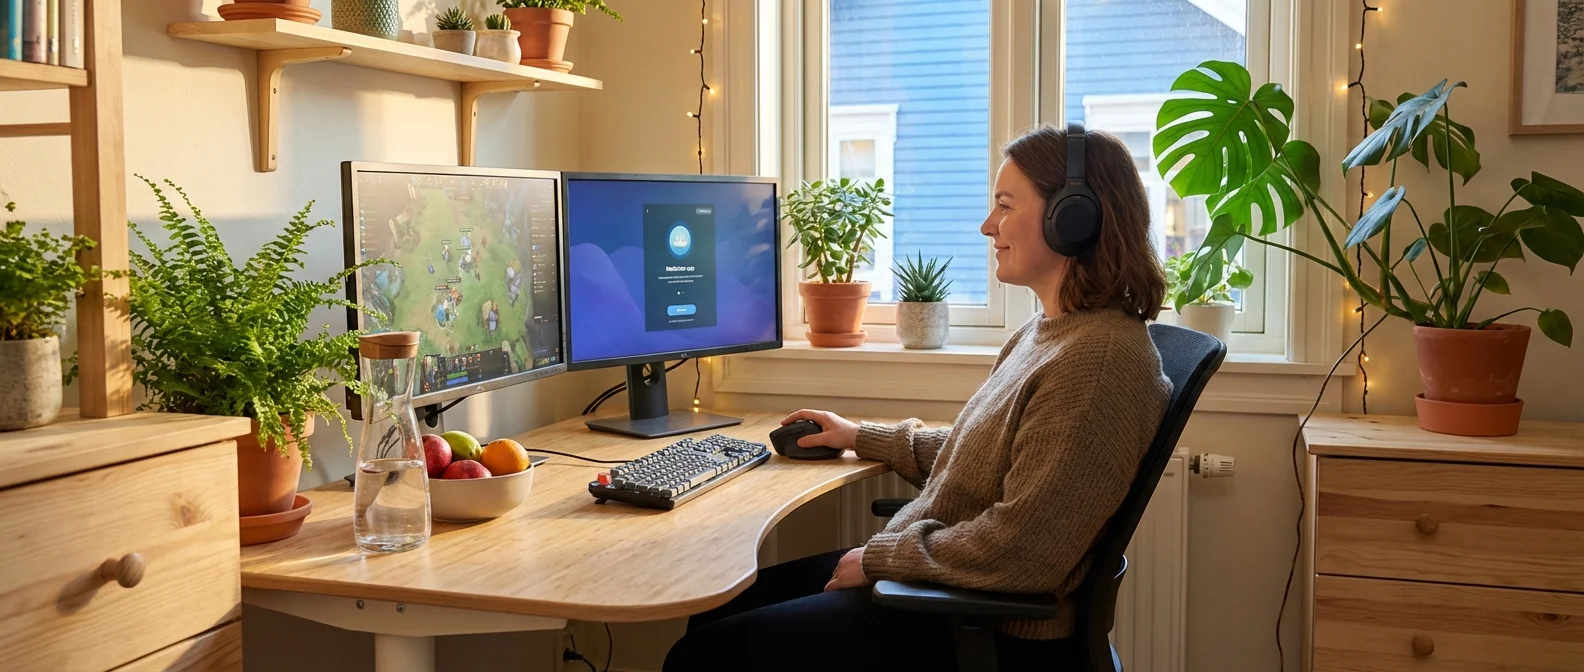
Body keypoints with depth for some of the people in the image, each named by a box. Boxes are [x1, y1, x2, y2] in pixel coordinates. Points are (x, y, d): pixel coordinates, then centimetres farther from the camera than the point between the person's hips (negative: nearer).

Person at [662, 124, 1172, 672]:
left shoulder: (1103, 358, -25)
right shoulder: (1048, 333, 9)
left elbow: (1018, 551, -27)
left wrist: (879, 558, -15)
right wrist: (860, 437, 25)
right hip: (930, 577, 10)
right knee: (717, 608, 16)